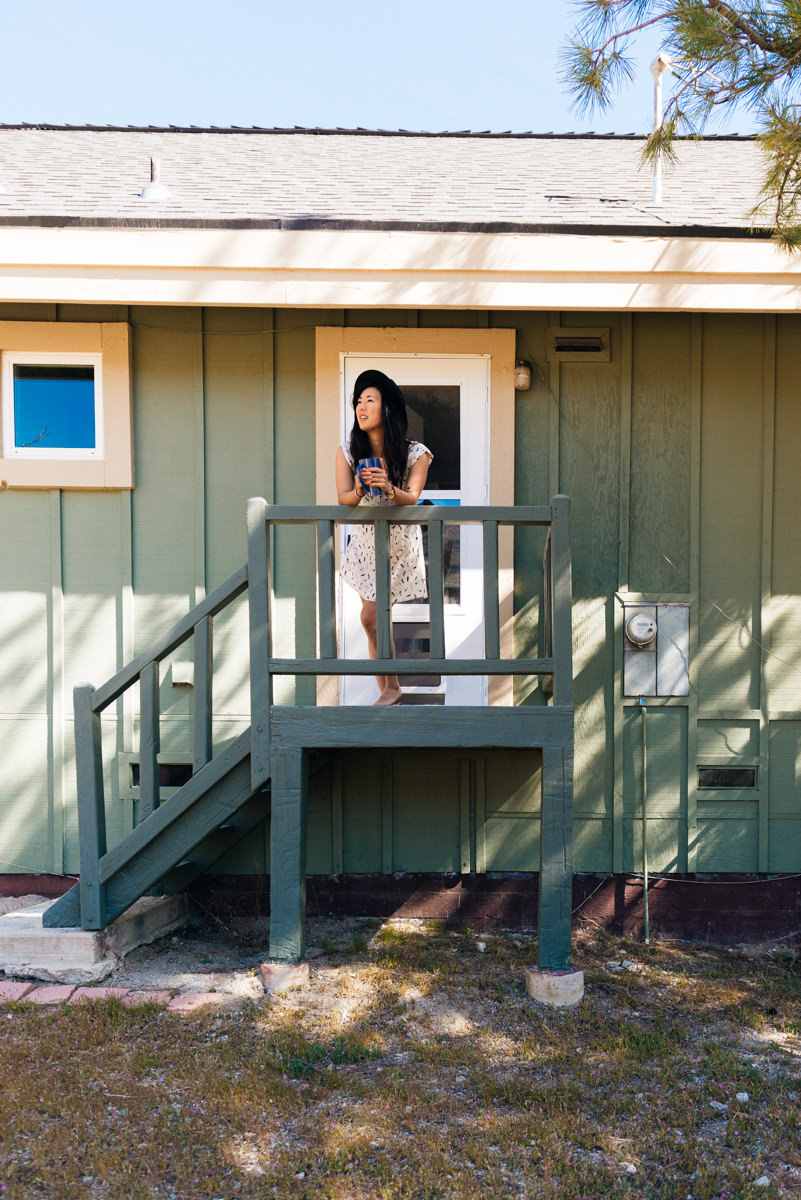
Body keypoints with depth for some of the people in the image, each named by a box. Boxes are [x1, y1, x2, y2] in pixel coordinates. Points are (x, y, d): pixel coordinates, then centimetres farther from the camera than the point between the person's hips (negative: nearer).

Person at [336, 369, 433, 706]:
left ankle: (389, 689, 19)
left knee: (371, 618, -3)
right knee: (376, 620, 6)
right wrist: (359, 491, -36)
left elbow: (412, 499, -22)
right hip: (365, 540, 3)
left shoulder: (414, 453, -13)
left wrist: (389, 489, -43)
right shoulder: (348, 452, -7)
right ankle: (389, 689, 24)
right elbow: (342, 499, -13)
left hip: (399, 543, -3)